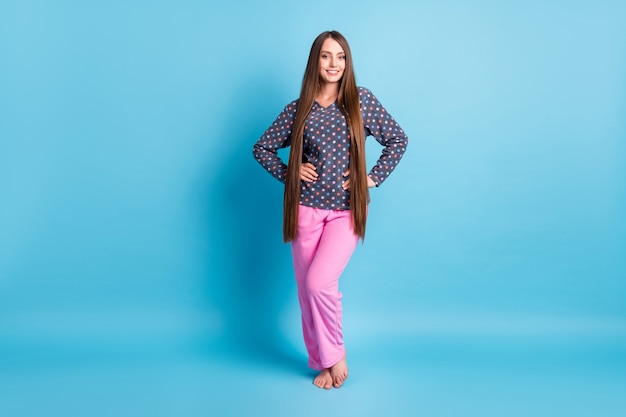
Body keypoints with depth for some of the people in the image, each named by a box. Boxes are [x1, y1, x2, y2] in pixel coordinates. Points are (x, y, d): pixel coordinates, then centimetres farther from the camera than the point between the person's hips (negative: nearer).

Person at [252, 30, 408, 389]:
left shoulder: (361, 100, 0)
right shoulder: (298, 109, 2)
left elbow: (398, 140, 6)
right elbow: (262, 148, 11)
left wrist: (374, 177, -2)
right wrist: (288, 173, -2)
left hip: (347, 211, -2)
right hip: (307, 210, 2)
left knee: (319, 282, -18)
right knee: (307, 289, 7)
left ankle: (335, 353, 9)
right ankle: (323, 362, 27)